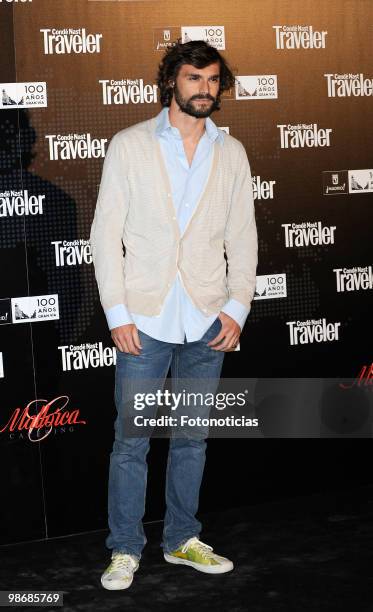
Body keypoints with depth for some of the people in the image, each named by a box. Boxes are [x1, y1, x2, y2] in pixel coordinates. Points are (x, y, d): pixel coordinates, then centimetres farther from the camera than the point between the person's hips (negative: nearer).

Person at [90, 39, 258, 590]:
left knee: (192, 437, 12)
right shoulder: (129, 146, -1)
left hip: (208, 322, 3)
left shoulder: (231, 153, 7)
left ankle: (182, 539, 26)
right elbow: (106, 233, -3)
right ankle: (125, 549, 16)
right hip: (145, 320, -2)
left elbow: (243, 236, 8)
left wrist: (237, 308, -2)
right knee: (131, 441, 2)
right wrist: (117, 313, -9)